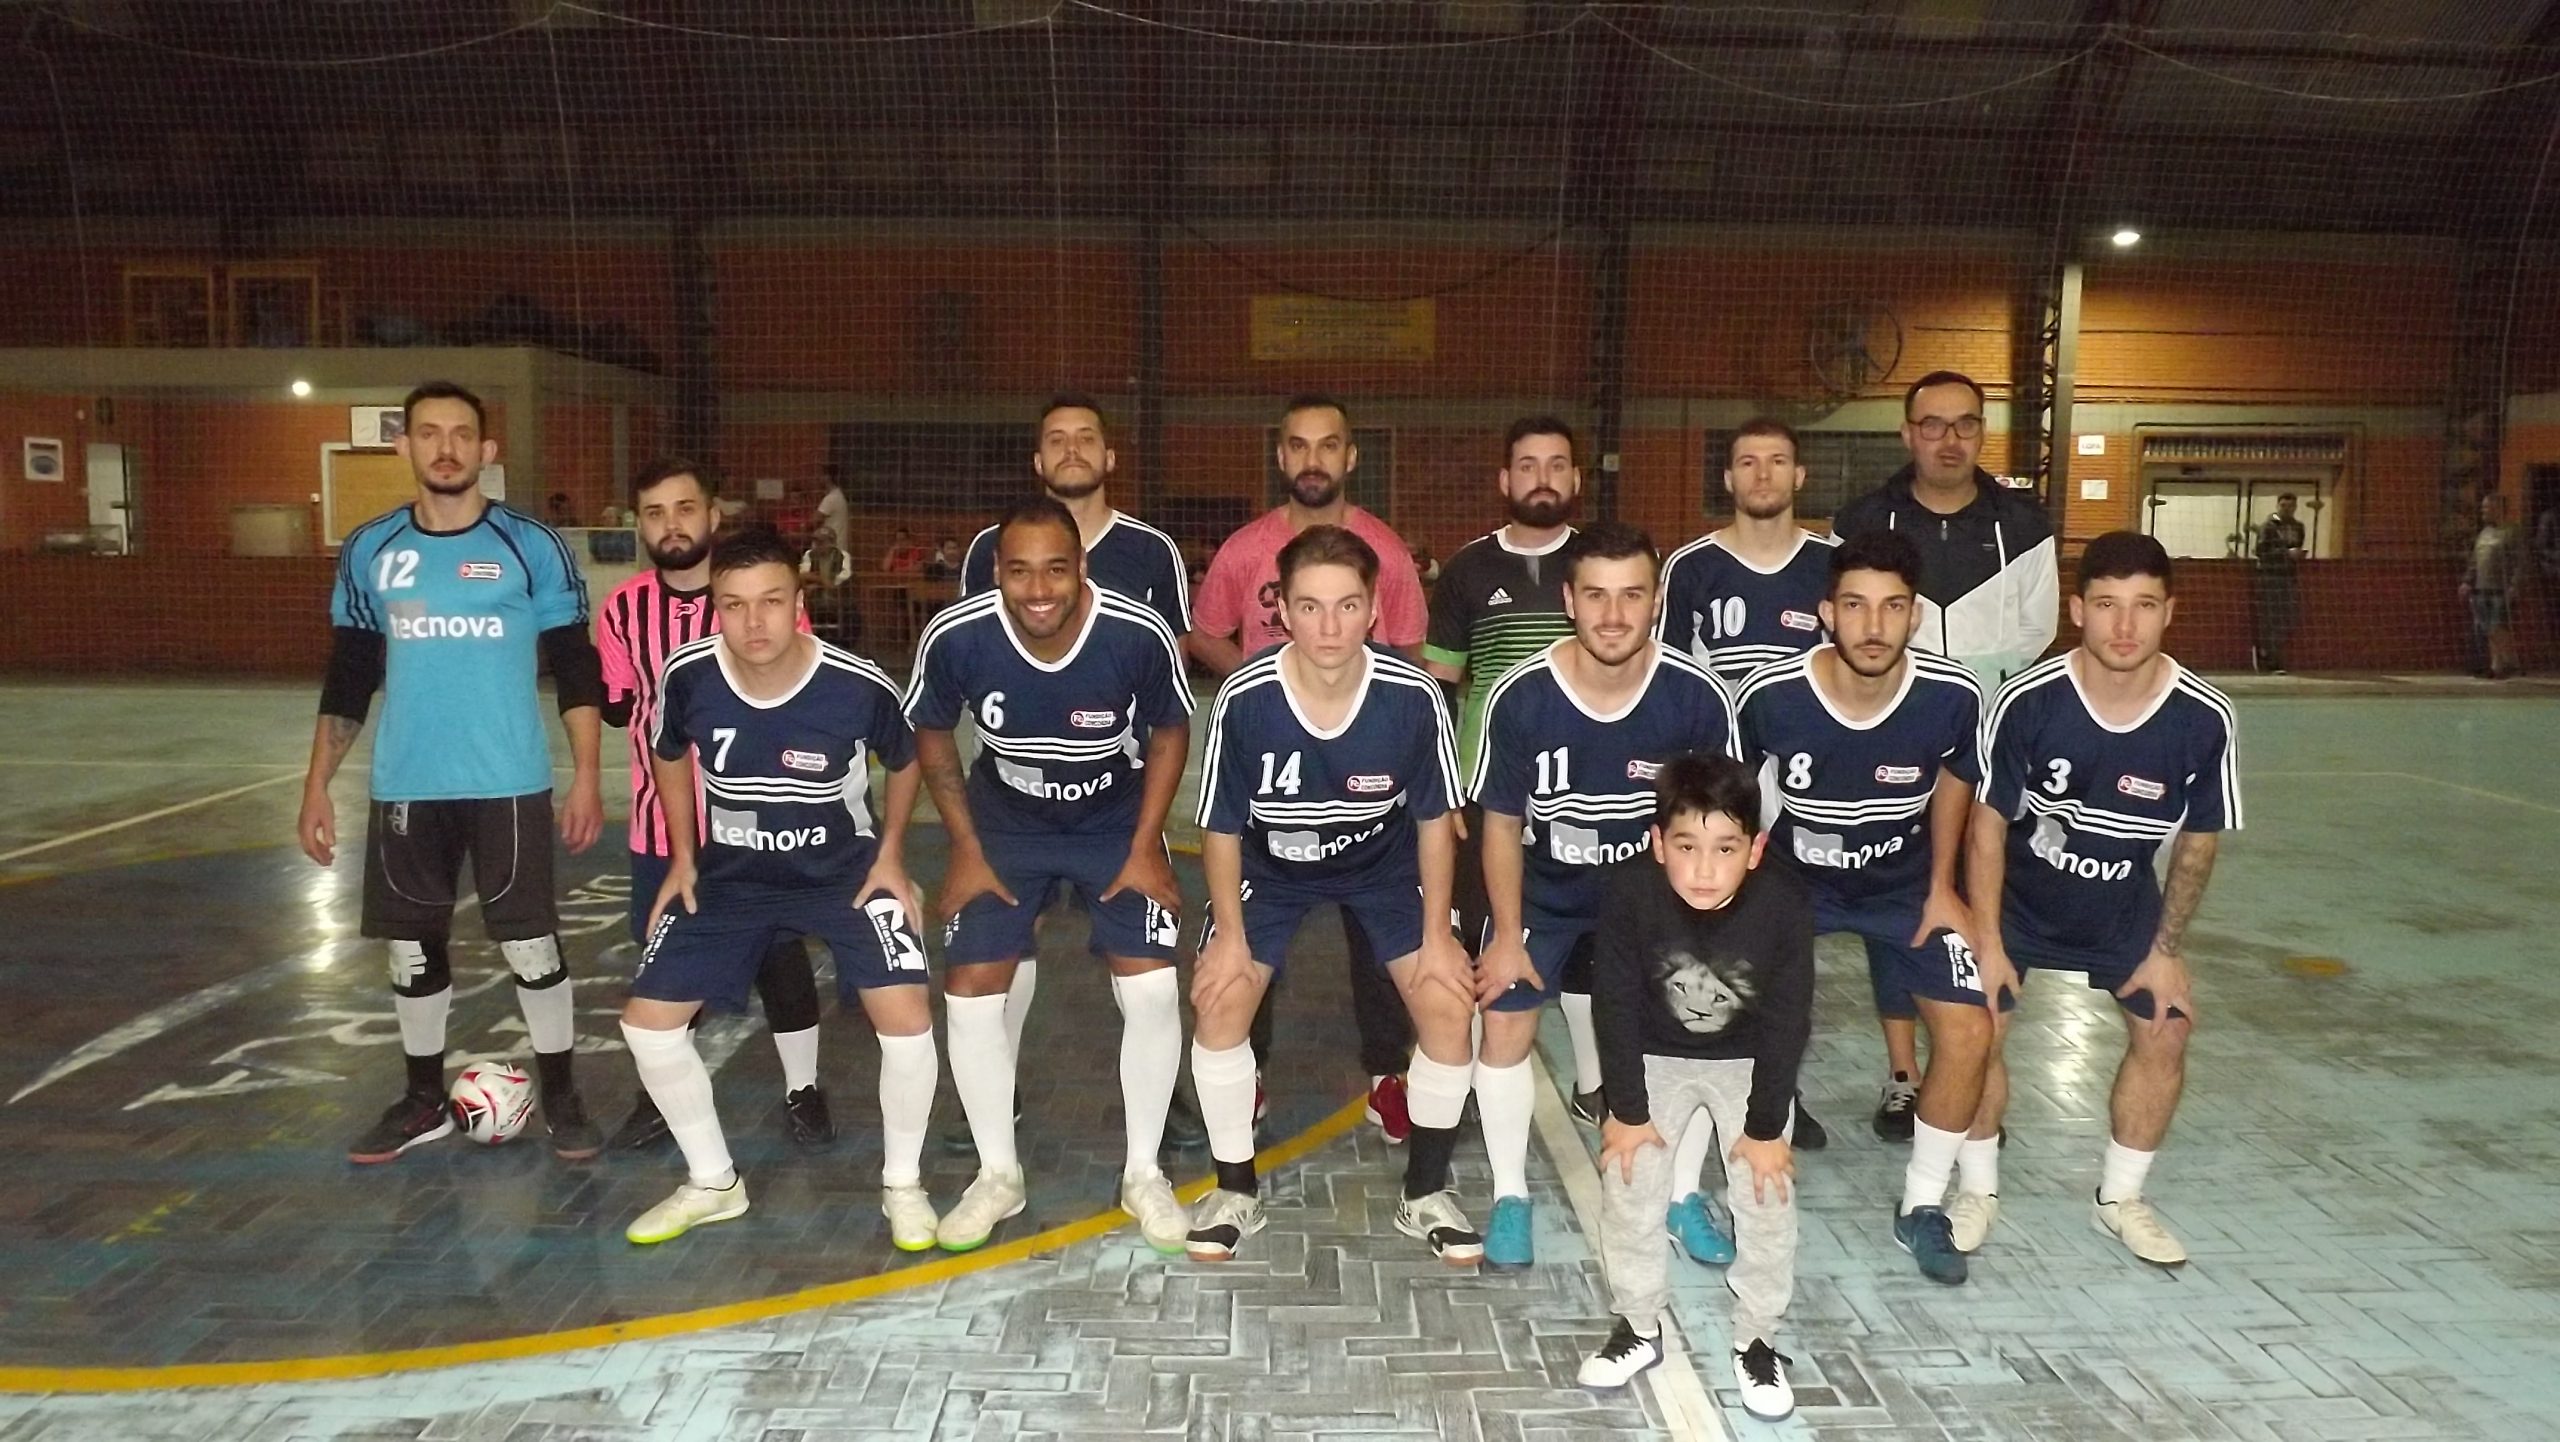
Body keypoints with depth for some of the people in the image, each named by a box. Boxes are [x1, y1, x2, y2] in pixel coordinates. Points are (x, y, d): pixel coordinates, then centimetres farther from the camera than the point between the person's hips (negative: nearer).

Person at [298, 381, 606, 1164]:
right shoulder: (368, 550, 5)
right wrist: (317, 784, 7)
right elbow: (348, 679, 11)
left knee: (530, 944, 1)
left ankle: (560, 1095, 17)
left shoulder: (532, 546, -4)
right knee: (413, 947, 12)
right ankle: (424, 1100, 28)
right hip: (404, 787, 3)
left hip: (509, 784, -3)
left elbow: (576, 670, -2)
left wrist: (587, 776, -8)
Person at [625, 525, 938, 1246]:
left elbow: (903, 763, -3)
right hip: (730, 874, 3)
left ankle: (902, 1183, 7)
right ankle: (713, 1182, 21)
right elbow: (668, 756, 4)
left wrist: (890, 857, -6)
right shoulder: (687, 677, -20)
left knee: (906, 1015, -19)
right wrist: (683, 857, 3)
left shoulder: (861, 686, -27)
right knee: (647, 1019, -1)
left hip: (846, 867, -3)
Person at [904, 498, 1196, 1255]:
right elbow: (931, 734, -6)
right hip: (1005, 825, 1)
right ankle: (998, 1173, 16)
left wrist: (1145, 846, -11)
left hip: (1118, 824, -1)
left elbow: (1171, 731, -10)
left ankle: (1143, 1174, 11)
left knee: (1152, 990, -11)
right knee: (969, 990, -5)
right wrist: (966, 848, -7)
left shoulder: (1141, 634, -30)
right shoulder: (954, 637, -27)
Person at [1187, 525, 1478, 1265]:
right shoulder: (1244, 698, -30)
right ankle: (1236, 1190, 9)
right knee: (1218, 1003, -14)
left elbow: (1433, 818, -12)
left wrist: (1437, 933, -9)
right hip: (1273, 867, 0)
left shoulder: (1414, 696, -29)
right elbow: (1222, 826, -14)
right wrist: (1230, 934, -12)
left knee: (1449, 1006, -11)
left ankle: (1425, 1193, 12)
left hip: (1386, 865, 0)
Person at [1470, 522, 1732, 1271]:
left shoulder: (1697, 696, -24)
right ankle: (1511, 1195, 14)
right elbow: (1503, 822, -12)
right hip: (1544, 889, -1)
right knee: (1505, 1027, -7)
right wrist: (1507, 935, -9)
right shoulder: (1519, 697, -26)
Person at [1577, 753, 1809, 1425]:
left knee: (1767, 1198, -3)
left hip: (1750, 1061, 0)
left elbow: (1788, 1022, -19)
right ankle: (1639, 1327, 19)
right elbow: (1616, 1005, -19)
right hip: (1655, 1056, 1)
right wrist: (1627, 1109, -13)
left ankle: (1756, 1339, 18)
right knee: (1628, 1183, -2)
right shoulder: (1630, 893, -31)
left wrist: (1765, 1126, -13)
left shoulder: (1784, 902, -31)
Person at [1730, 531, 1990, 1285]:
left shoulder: (1954, 696, -24)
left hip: (1903, 883, 2)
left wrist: (1941, 887, 3)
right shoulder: (1770, 694, -29)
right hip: (1790, 874, -1)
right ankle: (1683, 1190, 9)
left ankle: (1923, 1206, 16)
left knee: (1969, 1034, -7)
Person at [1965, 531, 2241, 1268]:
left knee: (2165, 1032, -1)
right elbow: (1988, 823, -17)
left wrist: (2166, 949, -3)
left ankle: (2120, 1198, 23)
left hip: (2124, 905, 3)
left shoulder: (2205, 719, -22)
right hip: (2016, 893, -2)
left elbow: (2197, 844, -6)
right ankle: (1978, 1189, 12)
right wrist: (1987, 942, -16)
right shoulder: (2027, 700, -29)